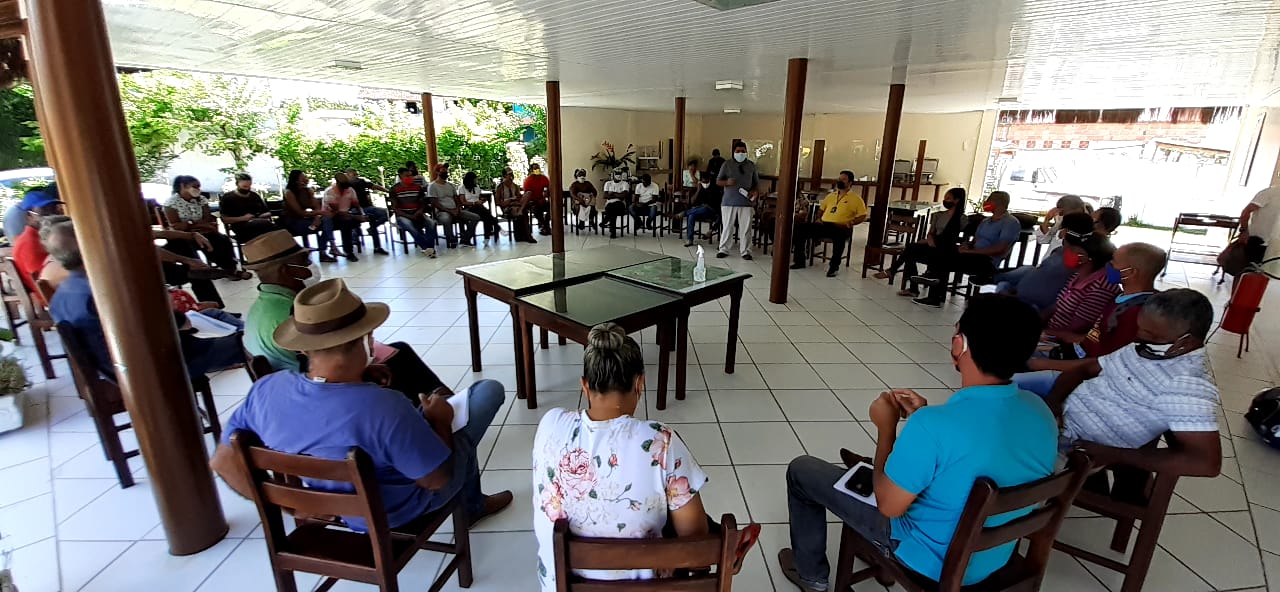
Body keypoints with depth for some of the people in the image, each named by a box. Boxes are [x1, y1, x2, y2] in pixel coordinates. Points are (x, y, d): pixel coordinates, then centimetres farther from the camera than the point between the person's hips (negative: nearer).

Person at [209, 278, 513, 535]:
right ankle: (471, 505, 31)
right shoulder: (384, 408, -41)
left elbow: (223, 461, -7)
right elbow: (438, 478, -28)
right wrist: (441, 419, -11)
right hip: (405, 511, -5)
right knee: (489, 389, 6)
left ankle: (473, 503, 41)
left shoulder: (266, 390, -23)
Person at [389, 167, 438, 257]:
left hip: (417, 215, 3)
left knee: (431, 223, -27)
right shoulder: (394, 189, 0)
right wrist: (409, 216, -17)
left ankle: (425, 247, -33)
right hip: (403, 216, -3)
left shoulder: (418, 187, 10)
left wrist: (419, 212, -9)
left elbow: (422, 203, 14)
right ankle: (428, 247, -35)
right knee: (409, 225, -37)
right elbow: (394, 207, -4)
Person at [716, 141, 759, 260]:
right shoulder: (727, 165, 6)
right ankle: (723, 249, 13)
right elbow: (718, 181, 6)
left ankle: (745, 251, 9)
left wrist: (755, 191, -5)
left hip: (746, 202, 1)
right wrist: (727, 182, -15)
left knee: (746, 228, 1)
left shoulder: (751, 166, 11)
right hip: (729, 202, -1)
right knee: (727, 227, 3)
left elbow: (756, 183, 16)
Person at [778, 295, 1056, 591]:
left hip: (930, 559, -6)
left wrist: (887, 427, -13)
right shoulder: (1042, 412, -14)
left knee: (801, 469, 8)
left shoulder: (932, 426, -37)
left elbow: (888, 506, -22)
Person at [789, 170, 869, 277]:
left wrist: (850, 223, -14)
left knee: (839, 235, -43)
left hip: (841, 227, -5)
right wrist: (819, 218, 10)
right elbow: (822, 209, 32)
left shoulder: (856, 199, 8)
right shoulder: (831, 195, 25)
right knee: (801, 227, -17)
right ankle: (800, 261, -13)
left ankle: (834, 266, -30)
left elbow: (863, 216, 2)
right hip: (823, 225, 5)